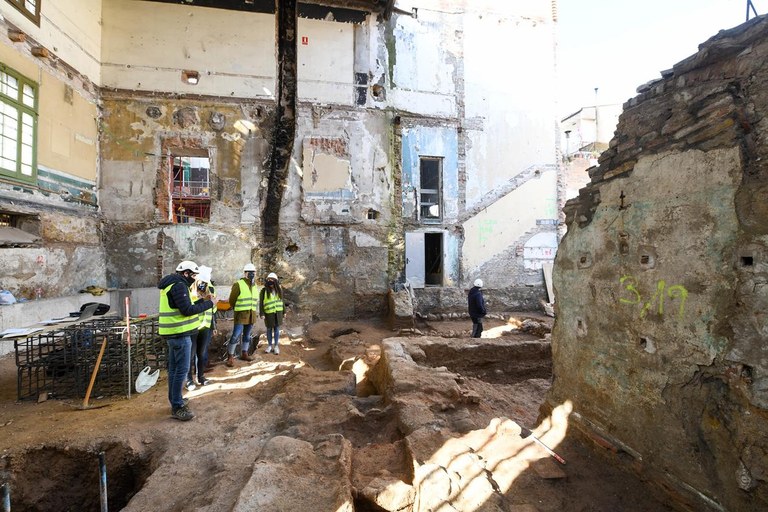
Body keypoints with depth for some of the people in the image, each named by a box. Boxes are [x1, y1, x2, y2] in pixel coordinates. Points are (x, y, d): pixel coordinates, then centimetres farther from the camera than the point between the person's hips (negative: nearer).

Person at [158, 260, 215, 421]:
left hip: (173, 333, 11)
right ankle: (177, 407, 1)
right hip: (180, 334, -11)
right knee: (182, 369, -6)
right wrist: (208, 304, -15)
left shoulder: (173, 284, 16)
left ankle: (175, 400, 28)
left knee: (174, 368, 17)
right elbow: (187, 310, -22)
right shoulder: (179, 285, -17)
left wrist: (201, 301, 11)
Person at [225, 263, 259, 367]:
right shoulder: (238, 284, -9)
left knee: (247, 335, 14)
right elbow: (232, 300, -5)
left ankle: (244, 354, 26)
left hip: (251, 315, 7)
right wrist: (239, 310, 4)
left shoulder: (255, 286, 12)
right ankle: (230, 357, 1)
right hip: (241, 315, -6)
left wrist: (254, 311, 13)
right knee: (235, 335, -9)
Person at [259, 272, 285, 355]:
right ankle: (269, 345, 22)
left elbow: (281, 301, 6)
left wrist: (284, 312, 7)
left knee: (276, 329, 4)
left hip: (277, 312, 2)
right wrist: (261, 314, -13)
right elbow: (261, 303, -8)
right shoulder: (264, 291, -11)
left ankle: (276, 346, 12)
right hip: (269, 312, -1)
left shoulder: (279, 290, -2)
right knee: (269, 329, 8)